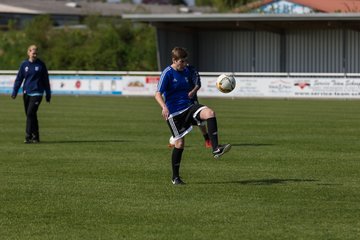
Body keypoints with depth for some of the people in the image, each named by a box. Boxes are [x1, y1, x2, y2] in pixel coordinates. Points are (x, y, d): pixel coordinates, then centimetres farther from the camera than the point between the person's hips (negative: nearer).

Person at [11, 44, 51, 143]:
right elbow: (19, 79, 9)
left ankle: (28, 137, -15)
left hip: (37, 93, -4)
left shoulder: (41, 65, 0)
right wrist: (14, 92, 1)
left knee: (30, 113, -15)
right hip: (26, 93, 4)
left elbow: (46, 80, 6)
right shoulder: (24, 64, 5)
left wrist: (48, 94, 8)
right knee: (30, 115, 8)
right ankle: (35, 137, 18)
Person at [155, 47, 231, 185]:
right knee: (180, 143, -4)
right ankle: (175, 177, 13)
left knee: (209, 113, -24)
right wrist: (164, 107, -36)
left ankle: (216, 149, -29)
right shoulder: (167, 73, -11)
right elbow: (158, 94, -18)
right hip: (174, 113, -5)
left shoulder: (186, 71, 10)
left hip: (188, 107, 5)